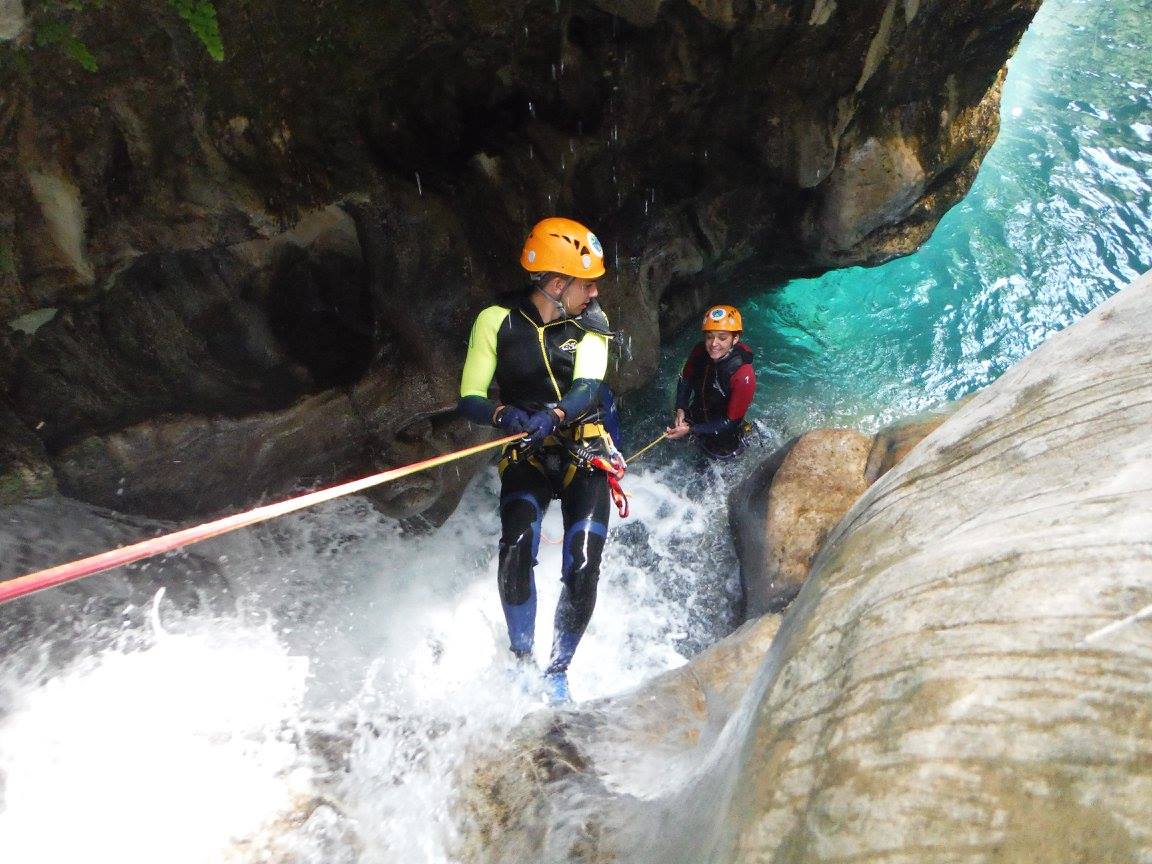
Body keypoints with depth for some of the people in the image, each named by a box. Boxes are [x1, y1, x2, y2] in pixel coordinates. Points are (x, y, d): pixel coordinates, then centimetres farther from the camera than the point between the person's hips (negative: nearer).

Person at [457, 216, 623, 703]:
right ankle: (520, 658, -2)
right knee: (516, 546, -26)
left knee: (583, 568, -13)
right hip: (526, 458, -1)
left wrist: (552, 416, -38)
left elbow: (588, 389, -16)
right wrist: (504, 415, -30)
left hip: (584, 455, 1)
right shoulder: (497, 321, -5)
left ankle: (557, 668, 11)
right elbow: (469, 400, -7)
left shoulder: (589, 323, -1)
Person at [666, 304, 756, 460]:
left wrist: (691, 430, -33)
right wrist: (680, 410, -15)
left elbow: (730, 422, -30)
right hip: (695, 417, 5)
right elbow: (685, 379, -1)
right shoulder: (700, 351, -21)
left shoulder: (743, 376, -37)